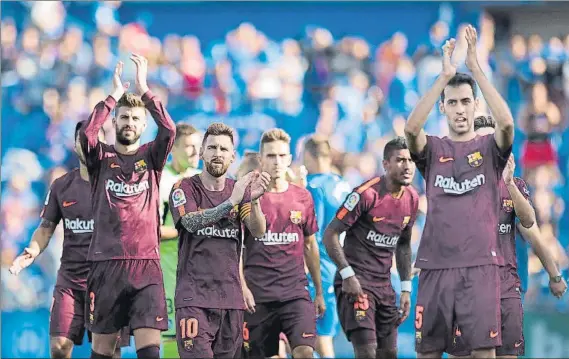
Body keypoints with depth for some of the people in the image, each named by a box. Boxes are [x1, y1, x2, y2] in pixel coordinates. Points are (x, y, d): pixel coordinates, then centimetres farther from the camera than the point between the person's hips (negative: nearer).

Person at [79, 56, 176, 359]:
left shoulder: (151, 157, 10)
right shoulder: (102, 157, 8)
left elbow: (169, 130, -9)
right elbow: (86, 133, -12)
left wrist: (144, 89, -9)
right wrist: (115, 95, -9)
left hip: (146, 265, 0)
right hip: (106, 263, 0)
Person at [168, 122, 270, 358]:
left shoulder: (240, 190, 12)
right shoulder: (185, 188, 1)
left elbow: (258, 231, -3)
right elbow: (191, 222, -18)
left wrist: (254, 200, -23)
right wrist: (231, 202, -29)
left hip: (231, 297, 4)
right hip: (194, 297, -4)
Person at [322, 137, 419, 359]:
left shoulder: (412, 199, 6)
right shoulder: (367, 194, -16)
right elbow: (330, 235, -13)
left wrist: (406, 288, 14)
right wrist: (347, 275, -19)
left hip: (384, 285, 8)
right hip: (356, 282, -7)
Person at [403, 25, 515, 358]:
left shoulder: (490, 149, 7)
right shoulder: (433, 150, 10)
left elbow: (506, 122, -15)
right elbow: (411, 128, -12)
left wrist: (476, 68, -17)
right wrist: (445, 76, -18)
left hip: (480, 265, -2)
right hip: (436, 265, 2)